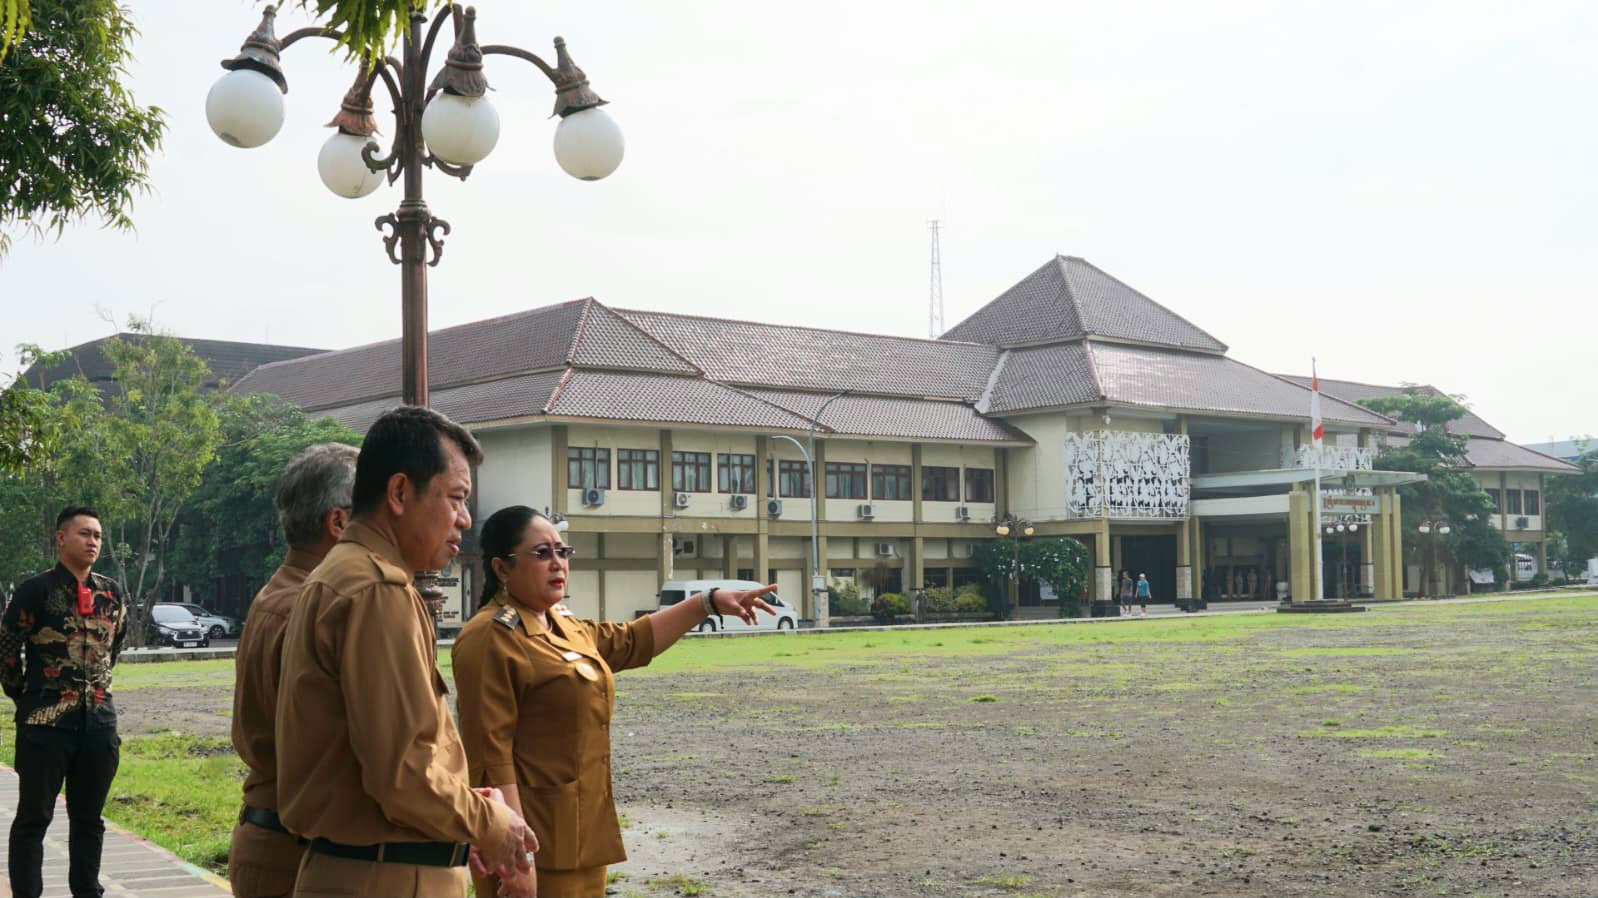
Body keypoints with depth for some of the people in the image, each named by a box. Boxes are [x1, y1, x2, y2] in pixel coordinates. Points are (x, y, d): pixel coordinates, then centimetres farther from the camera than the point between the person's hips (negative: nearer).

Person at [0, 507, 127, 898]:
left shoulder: (112, 593, 9)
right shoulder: (36, 590, -6)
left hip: (100, 719, 5)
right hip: (46, 721, -5)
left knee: (89, 818, 11)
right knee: (34, 818, 3)